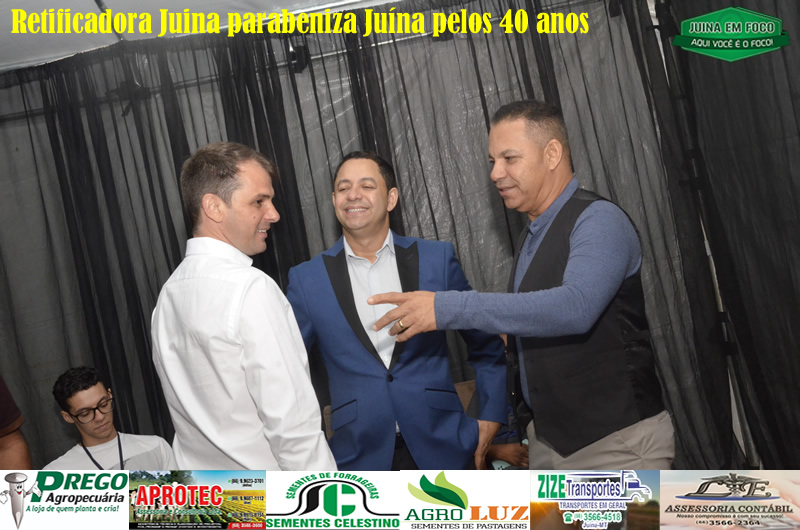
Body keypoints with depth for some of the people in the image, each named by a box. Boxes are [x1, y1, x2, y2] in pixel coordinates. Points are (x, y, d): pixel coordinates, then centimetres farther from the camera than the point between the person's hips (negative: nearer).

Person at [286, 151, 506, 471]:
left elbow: (485, 345, 10)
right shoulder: (306, 280, 1)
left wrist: (489, 421, 4)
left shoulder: (437, 258, 2)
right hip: (359, 455, 0)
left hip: (442, 447, 1)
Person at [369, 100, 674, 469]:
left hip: (616, 441, -7)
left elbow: (575, 307, -32)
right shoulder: (533, 234, 11)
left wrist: (448, 308, -33)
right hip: (550, 440, 7)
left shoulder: (599, 220, -14)